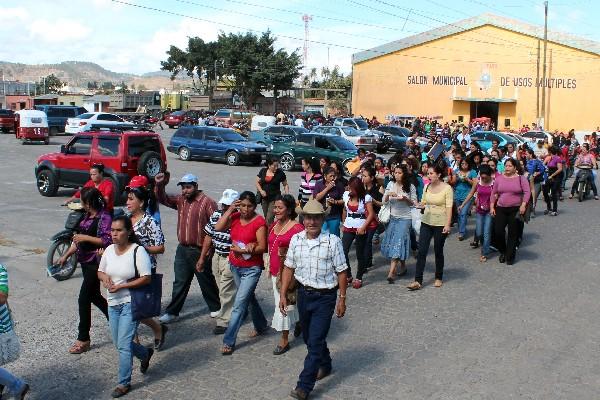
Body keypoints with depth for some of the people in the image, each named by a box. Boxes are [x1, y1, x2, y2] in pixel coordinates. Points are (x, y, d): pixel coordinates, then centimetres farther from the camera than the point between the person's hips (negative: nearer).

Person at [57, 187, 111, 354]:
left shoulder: (104, 217, -16)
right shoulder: (87, 216, 11)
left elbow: (108, 240, -24)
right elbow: (79, 239, 19)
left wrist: (86, 237, -22)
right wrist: (66, 255, 18)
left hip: (96, 263, -9)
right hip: (85, 261, 9)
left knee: (84, 298, -7)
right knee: (94, 296, 17)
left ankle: (83, 339, 3)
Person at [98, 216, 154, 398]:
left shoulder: (138, 251, -17)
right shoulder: (109, 250, 3)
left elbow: (146, 279, -18)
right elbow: (100, 271, 15)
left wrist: (122, 286, -22)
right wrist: (104, 278, -9)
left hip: (130, 303, -7)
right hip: (113, 303, 7)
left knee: (123, 344, -7)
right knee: (119, 344, 16)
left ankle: (124, 383, 8)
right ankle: (145, 353, 43)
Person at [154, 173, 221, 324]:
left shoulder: (207, 202, -12)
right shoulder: (181, 200, 9)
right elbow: (163, 199, 13)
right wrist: (159, 185, -5)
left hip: (199, 250, -6)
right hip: (182, 249, 6)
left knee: (206, 281, 9)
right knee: (180, 282, 11)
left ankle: (216, 307, 27)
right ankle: (172, 312, 17)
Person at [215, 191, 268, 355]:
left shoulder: (259, 222, -16)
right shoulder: (235, 217, 1)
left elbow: (262, 247, -16)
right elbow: (218, 228, -11)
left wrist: (243, 250, -25)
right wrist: (230, 210, -12)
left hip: (251, 269, -7)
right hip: (235, 266, 7)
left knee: (239, 304, -8)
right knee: (249, 297, 23)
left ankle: (229, 341, -3)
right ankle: (261, 326, 44)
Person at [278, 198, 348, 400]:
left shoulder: (332, 241, -13)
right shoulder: (296, 239, -1)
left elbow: (341, 272, -8)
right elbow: (289, 268, 5)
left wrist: (342, 298, -6)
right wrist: (283, 294, 2)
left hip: (325, 296, -5)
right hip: (304, 294, 5)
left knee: (315, 341, -6)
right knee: (308, 337, 19)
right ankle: (325, 365, 45)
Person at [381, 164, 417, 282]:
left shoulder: (410, 187, -5)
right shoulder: (391, 184, 3)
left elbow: (414, 203, 1)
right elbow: (384, 201, 5)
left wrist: (405, 199, -19)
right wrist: (388, 194, -15)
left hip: (405, 218, -4)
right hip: (392, 217, 4)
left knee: (398, 242, -12)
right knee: (390, 242, 5)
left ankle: (391, 272, -17)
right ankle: (402, 266, 25)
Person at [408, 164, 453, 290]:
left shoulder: (447, 188, -10)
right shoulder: (427, 187, 5)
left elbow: (449, 207, -12)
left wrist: (447, 225, -19)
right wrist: (421, 205, -7)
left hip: (440, 224, -4)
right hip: (426, 222, 4)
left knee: (438, 251, 8)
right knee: (421, 251, -3)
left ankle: (438, 278, 27)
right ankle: (418, 281, -2)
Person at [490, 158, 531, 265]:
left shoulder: (521, 178, -1)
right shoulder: (499, 178, 7)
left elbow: (527, 192, -7)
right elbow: (494, 193, 11)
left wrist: (523, 205, -17)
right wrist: (492, 206, 5)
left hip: (516, 209, -2)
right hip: (500, 209, 2)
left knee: (513, 234, 2)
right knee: (498, 231, -4)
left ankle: (510, 257, 13)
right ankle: (503, 252, 22)